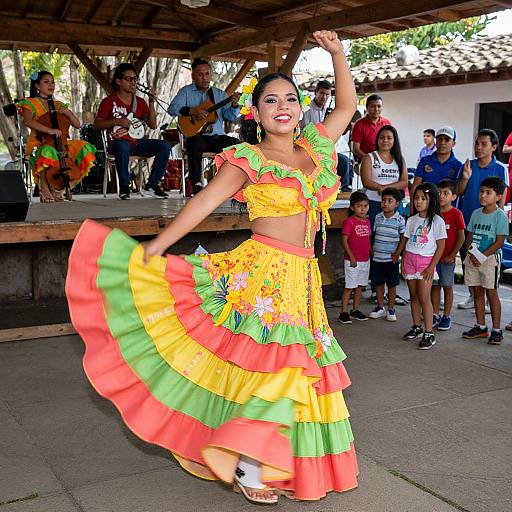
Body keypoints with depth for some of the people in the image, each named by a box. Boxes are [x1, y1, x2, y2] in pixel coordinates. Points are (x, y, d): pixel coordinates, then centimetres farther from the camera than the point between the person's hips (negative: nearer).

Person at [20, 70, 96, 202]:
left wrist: (67, 112, -7)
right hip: (38, 145, -6)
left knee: (85, 148, -16)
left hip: (59, 144, 6)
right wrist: (49, 130, -34)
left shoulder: (58, 105, 18)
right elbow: (27, 121, -21)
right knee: (48, 152, -41)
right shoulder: (30, 103, 1)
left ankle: (58, 188, -9)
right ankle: (44, 190, -19)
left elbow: (77, 124, 13)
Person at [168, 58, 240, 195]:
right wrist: (193, 111, -16)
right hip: (196, 135, -3)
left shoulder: (220, 94, 15)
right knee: (194, 143, -37)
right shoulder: (186, 91, 10)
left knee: (236, 144, -24)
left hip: (217, 137, 3)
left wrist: (234, 105, -16)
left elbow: (230, 117, 6)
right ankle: (196, 184, -33)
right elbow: (172, 108, -4)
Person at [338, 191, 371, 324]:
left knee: (360, 286, 14)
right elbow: (344, 240, -15)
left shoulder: (367, 221, 9)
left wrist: (371, 253, 10)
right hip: (353, 261, -7)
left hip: (365, 260, 7)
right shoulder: (349, 221, -13)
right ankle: (343, 312, 5)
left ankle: (355, 310, 25)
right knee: (349, 287, -2)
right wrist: (351, 257, -18)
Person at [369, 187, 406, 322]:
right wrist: (372, 249, 4)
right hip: (377, 257, 3)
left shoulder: (399, 220, -7)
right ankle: (380, 307, 25)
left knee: (392, 284, 7)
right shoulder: (378, 217, 3)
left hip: (391, 259, -3)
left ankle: (391, 309, 18)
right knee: (378, 283, 11)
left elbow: (403, 239, -3)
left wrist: (397, 253, -9)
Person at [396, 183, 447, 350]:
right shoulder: (411, 220, 9)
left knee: (424, 298, -8)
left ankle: (428, 334, -3)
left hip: (426, 261, -5)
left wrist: (432, 267, -12)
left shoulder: (437, 221, -6)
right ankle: (416, 327, 23)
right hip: (410, 259, 5)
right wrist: (403, 262, 6)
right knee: (414, 296, 11)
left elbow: (441, 246, -7)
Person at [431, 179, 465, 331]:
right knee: (435, 286, 9)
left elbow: (461, 237, -7)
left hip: (448, 258, -4)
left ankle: (446, 317, 13)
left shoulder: (456, 214, -8)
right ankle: (435, 315, 18)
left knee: (447, 287, 5)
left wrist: (452, 255, -10)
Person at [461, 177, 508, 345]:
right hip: (473, 258, 6)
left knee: (491, 293, -2)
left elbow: (499, 242, -14)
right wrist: (471, 253, -7)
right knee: (477, 292, 11)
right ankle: (481, 327, 21)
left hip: (490, 258, -6)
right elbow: (470, 236, 11)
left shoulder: (500, 216, -9)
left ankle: (496, 330, 5)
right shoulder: (476, 213, 9)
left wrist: (481, 256, -18)